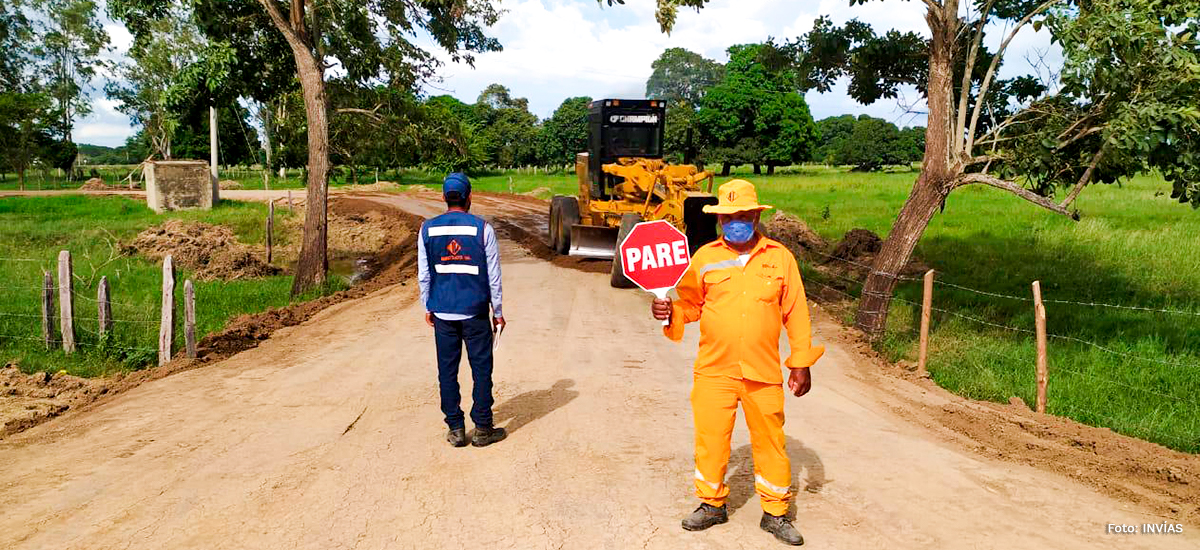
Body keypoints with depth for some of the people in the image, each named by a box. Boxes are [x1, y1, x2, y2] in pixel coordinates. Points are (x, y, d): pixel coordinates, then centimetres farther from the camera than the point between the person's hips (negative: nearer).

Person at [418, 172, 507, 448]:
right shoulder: (482, 228, -6)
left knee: (447, 371, 10)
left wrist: (427, 307, 17)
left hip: (442, 312, 2)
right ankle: (482, 429, 13)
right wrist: (498, 311, 7)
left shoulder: (428, 229, 1)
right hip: (475, 311, -2)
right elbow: (493, 275, -3)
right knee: (481, 369, 7)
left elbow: (423, 275, 5)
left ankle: (456, 429, 15)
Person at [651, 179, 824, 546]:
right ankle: (712, 504, 30)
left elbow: (795, 313, 4)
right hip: (714, 370, 1)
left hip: (764, 372, 0)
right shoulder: (705, 257, 3)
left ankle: (775, 513, 26)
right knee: (710, 437, 8)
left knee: (770, 441, 8)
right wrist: (669, 311, -16)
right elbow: (689, 305, 6)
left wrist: (801, 363, 2)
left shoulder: (780, 257, 2)